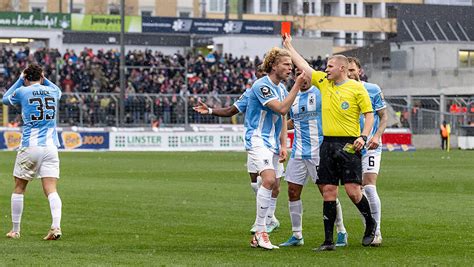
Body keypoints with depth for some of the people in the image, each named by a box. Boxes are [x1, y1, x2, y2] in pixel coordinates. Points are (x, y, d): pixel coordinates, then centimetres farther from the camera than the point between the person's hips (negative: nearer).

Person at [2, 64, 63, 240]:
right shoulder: (52, 91, 10)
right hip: (50, 147, 2)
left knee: (19, 188, 13)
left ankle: (15, 230, 17)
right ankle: (56, 226, -25)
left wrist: (20, 80, 26)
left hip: (30, 147, -2)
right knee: (51, 190, -4)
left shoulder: (22, 91, 0)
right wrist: (44, 79, 30)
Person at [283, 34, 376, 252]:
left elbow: (369, 115, -2)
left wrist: (363, 137, -15)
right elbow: (303, 66, 20)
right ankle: (328, 240, 4)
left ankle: (370, 224, 15)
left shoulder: (357, 88, -3)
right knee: (328, 192, 2)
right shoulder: (323, 82, 12)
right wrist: (288, 46, 25)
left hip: (349, 144, -5)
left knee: (353, 190, -11)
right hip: (328, 143, 5)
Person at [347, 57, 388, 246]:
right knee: (359, 191, 3)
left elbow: (384, 116, 3)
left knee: (369, 188, -15)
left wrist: (377, 135, -13)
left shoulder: (372, 90, 0)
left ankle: (376, 232, -8)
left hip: (370, 147, -3)